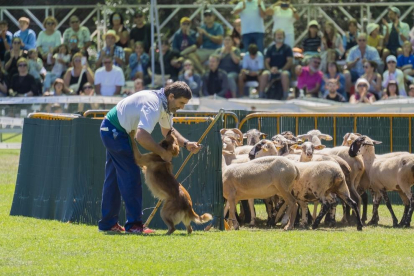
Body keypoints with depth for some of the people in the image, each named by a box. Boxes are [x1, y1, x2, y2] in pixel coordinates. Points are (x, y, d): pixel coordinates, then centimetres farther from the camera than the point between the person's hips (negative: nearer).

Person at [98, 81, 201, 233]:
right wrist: (163, 153, -26)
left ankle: (108, 223, 23)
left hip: (112, 131, 11)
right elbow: (142, 137, -39)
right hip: (114, 131, -11)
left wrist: (186, 144, 0)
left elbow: (167, 130, 16)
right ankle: (134, 224, -9)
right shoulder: (153, 105, -29)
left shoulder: (165, 104, 2)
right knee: (131, 175, -11)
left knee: (114, 177, 16)